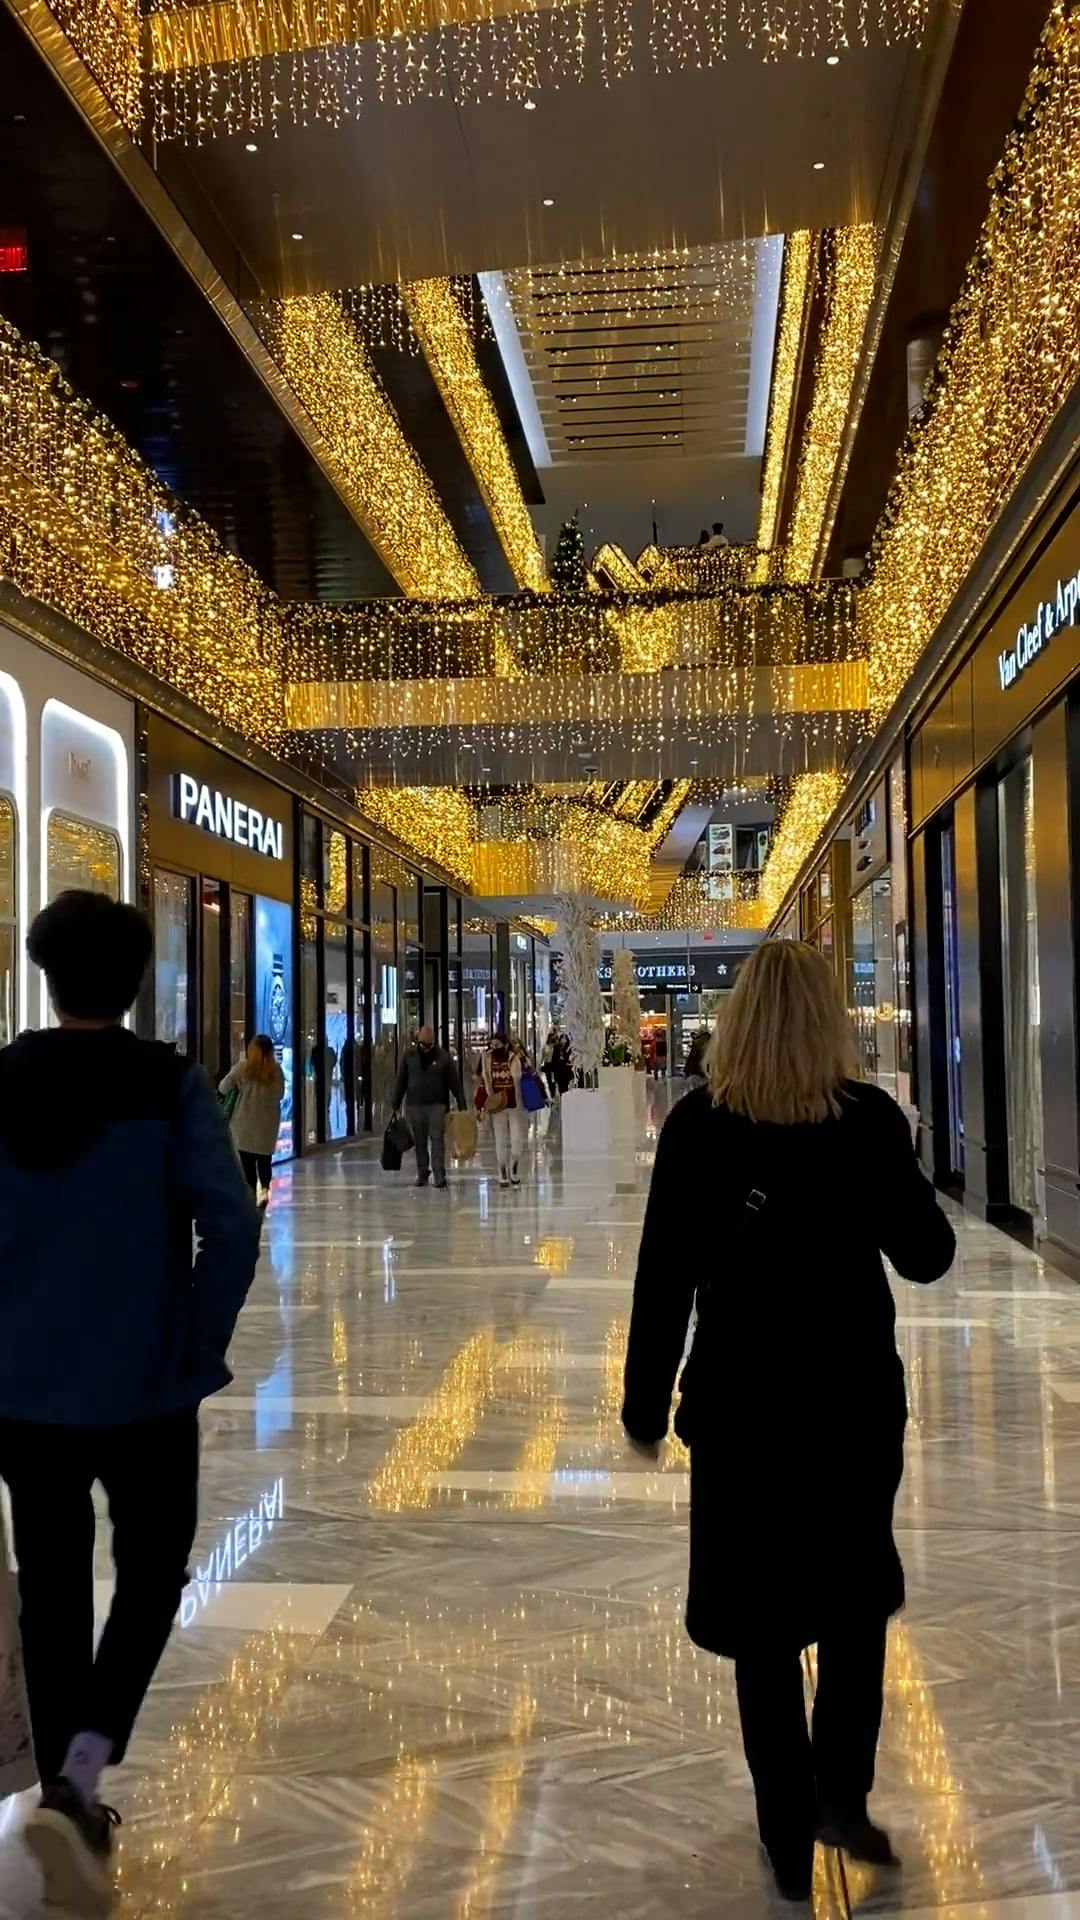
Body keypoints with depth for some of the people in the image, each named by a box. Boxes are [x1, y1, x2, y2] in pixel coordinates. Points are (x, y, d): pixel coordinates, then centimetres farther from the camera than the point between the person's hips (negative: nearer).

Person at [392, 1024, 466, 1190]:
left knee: (437, 1139, -8)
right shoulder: (409, 1056, 3)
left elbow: (455, 1082, -1)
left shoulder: (443, 1056, -2)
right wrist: (395, 1105, 5)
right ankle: (422, 1174, 17)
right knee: (420, 1142, 8)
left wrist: (462, 1105, -5)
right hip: (414, 1105, 2)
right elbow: (401, 1083, 8)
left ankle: (439, 1175, -8)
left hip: (437, 1105, -2)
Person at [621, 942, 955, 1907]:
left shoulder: (698, 1122, -9)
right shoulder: (871, 1115, -8)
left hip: (741, 1400, 0)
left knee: (763, 1617, 12)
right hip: (856, 1396, 1)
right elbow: (926, 1256, -1)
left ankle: (791, 1841, 19)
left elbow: (666, 1275, -7)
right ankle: (840, 1797, 15)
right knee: (856, 1597, 21)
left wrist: (646, 1401, 3)